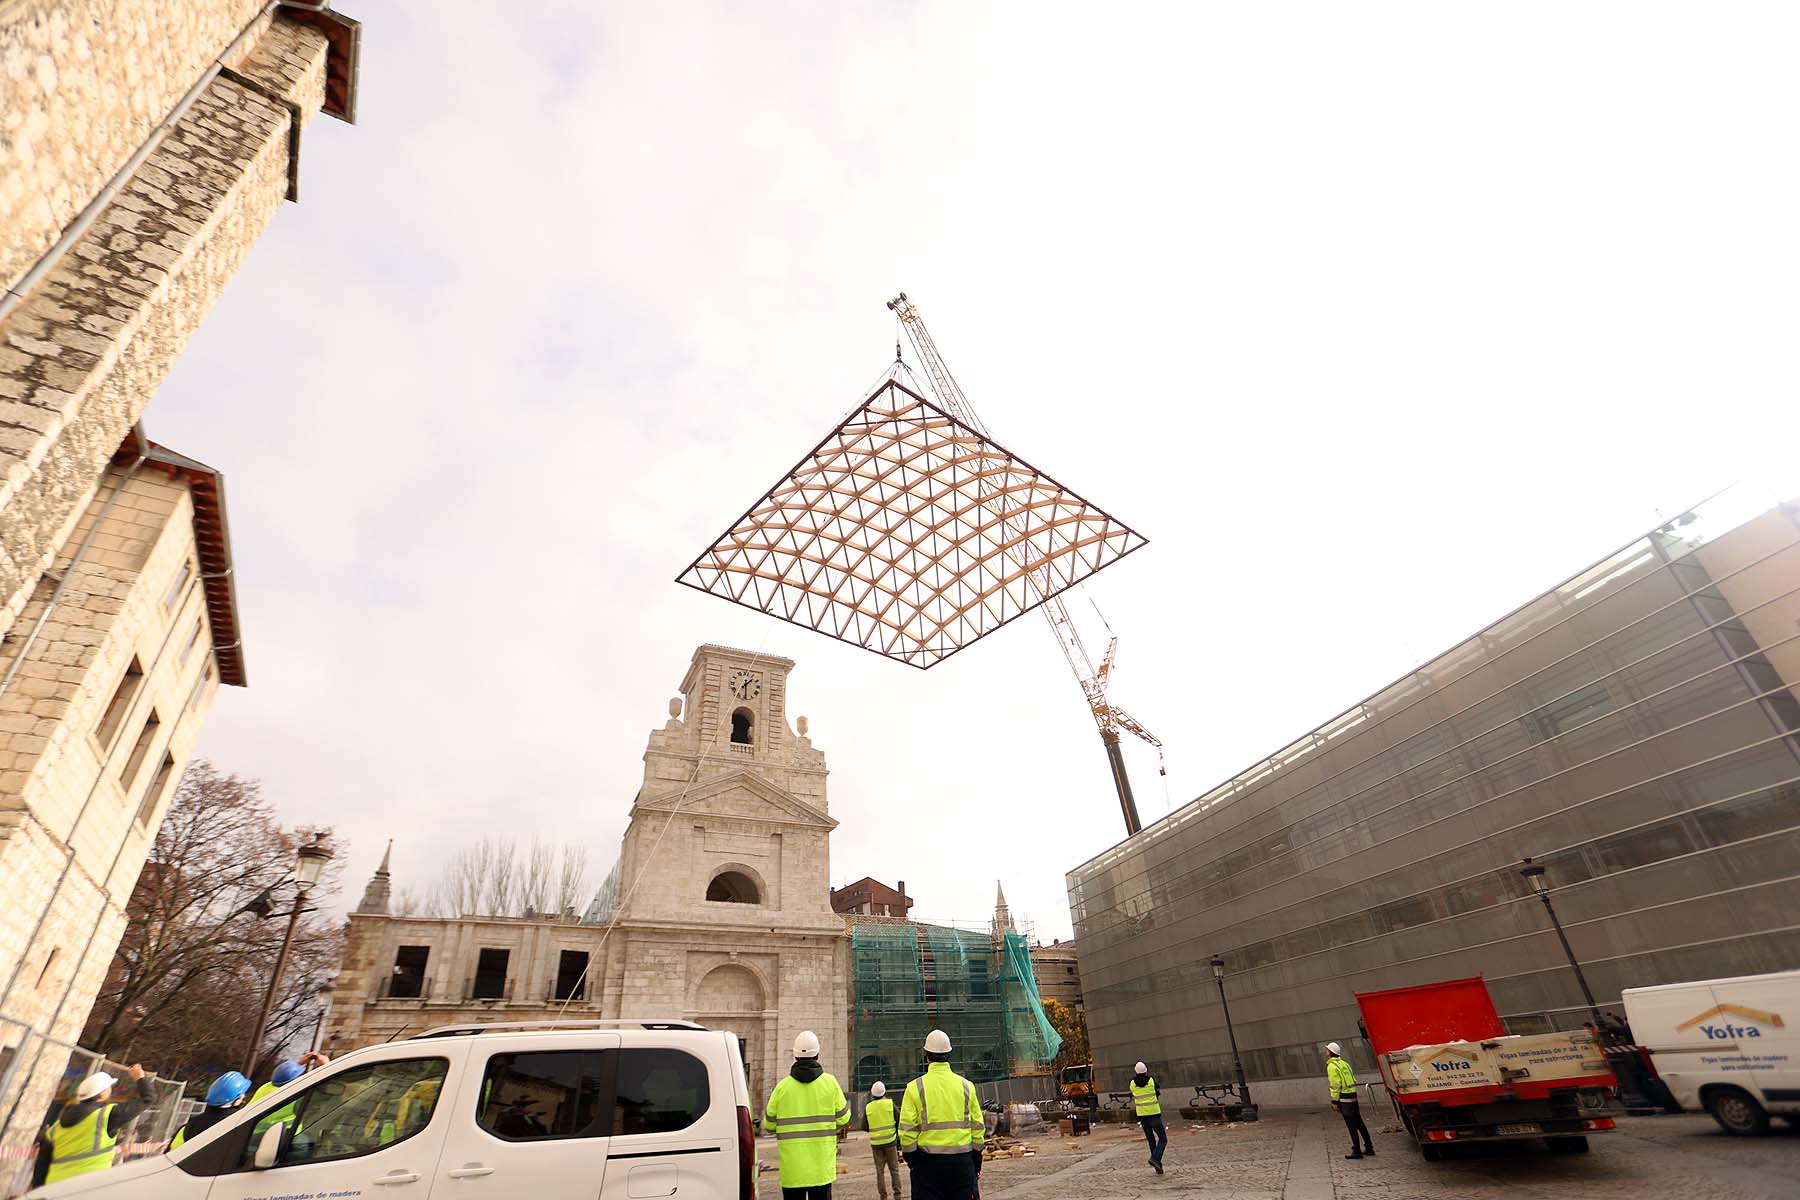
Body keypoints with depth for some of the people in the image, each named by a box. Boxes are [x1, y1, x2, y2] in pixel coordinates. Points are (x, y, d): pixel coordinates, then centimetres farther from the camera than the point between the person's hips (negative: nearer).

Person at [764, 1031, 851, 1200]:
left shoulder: (783, 1086, -7)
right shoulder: (829, 1082, -6)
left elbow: (769, 1125, 1)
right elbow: (843, 1119, 1)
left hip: (792, 1165, 0)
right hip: (822, 1165, 0)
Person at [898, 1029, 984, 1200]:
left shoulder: (915, 1087, -5)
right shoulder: (966, 1086, 2)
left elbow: (907, 1130, -7)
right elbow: (978, 1127, 6)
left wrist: (911, 1160, 4)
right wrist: (977, 1164, 15)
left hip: (928, 1161, -2)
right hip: (962, 1161, 2)